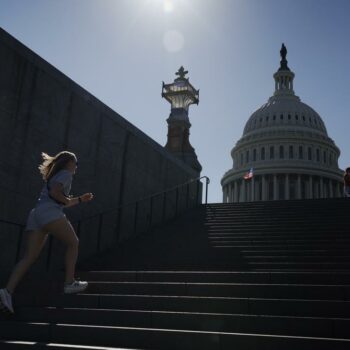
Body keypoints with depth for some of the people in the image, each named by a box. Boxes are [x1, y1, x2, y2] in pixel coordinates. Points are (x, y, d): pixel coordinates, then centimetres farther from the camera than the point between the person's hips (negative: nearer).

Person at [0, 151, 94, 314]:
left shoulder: (53, 177, 36)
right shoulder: (66, 174, 8)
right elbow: (55, 193, -9)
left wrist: (80, 199, 50)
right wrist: (68, 200, 7)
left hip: (35, 215, 8)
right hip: (49, 212, -8)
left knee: (29, 257, -3)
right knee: (73, 242, 6)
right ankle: (69, 283, 1)